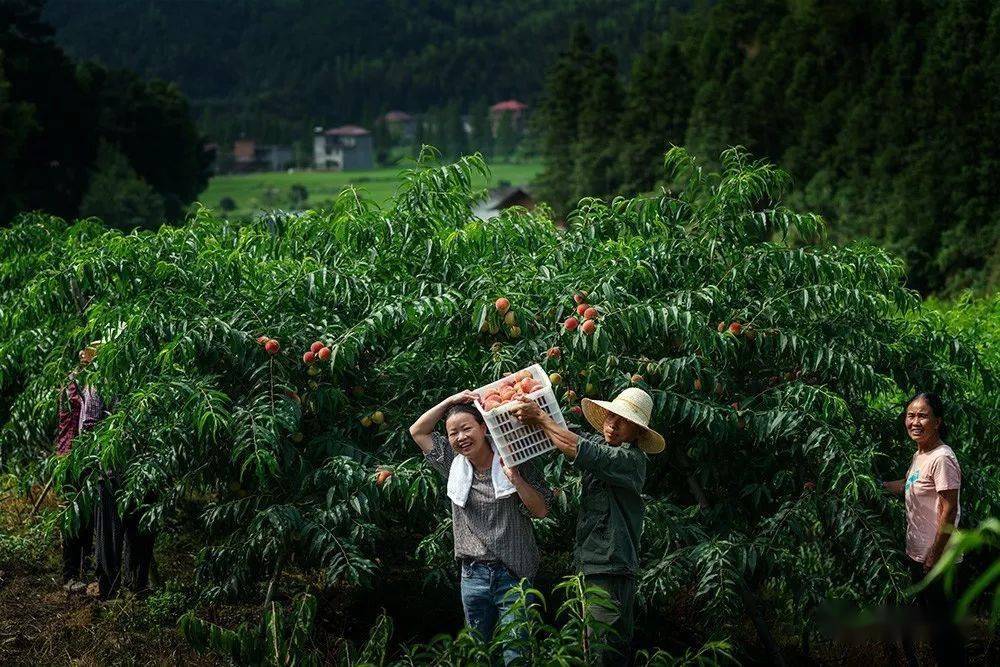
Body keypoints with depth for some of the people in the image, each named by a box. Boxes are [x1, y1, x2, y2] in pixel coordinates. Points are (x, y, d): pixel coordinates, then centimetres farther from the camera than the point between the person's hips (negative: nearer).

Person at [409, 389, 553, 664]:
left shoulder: (515, 462, -4)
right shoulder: (454, 464, 6)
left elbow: (540, 510, -5)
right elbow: (417, 431, 11)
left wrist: (514, 477, -17)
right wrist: (450, 402, 2)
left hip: (512, 576, -4)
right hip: (473, 576, 4)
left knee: (515, 656, -9)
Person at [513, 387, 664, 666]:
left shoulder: (631, 458, -15)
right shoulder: (597, 442, 9)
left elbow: (575, 449, -23)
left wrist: (540, 417, -12)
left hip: (611, 569, -8)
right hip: (590, 563, 8)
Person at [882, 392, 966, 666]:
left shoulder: (942, 459, -21)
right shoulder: (919, 456, 8)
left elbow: (949, 512, -22)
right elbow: (906, 486, 26)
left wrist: (934, 556, -20)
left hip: (936, 560, -10)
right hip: (917, 555, 10)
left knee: (942, 622, 0)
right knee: (928, 616, 20)